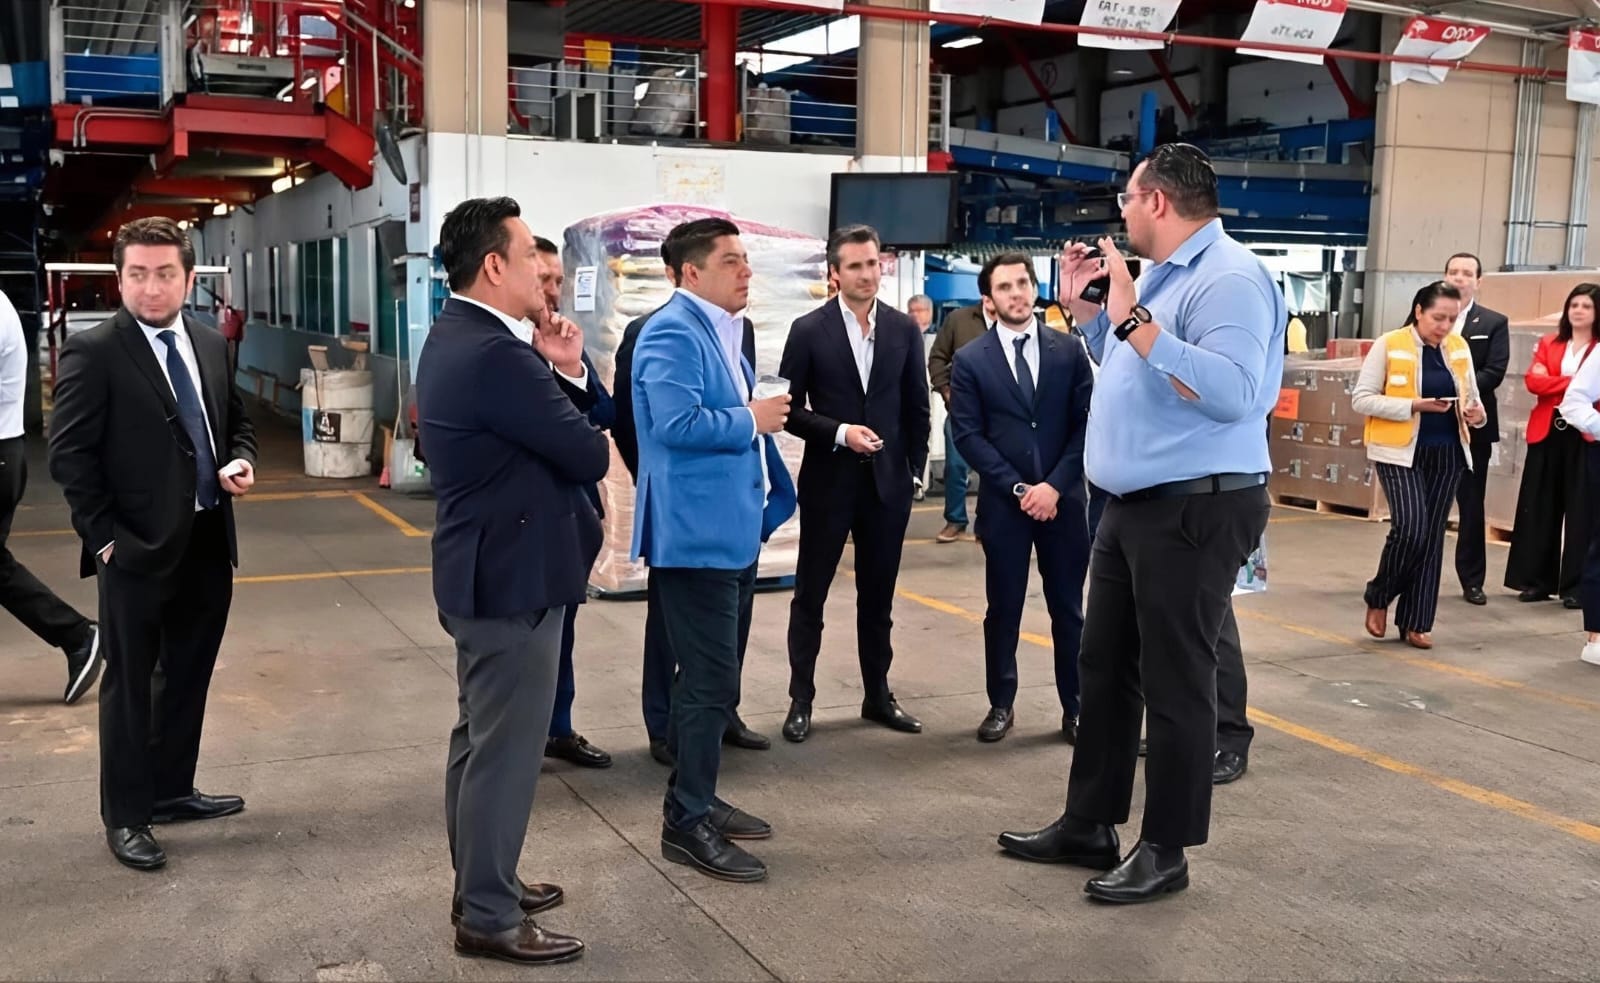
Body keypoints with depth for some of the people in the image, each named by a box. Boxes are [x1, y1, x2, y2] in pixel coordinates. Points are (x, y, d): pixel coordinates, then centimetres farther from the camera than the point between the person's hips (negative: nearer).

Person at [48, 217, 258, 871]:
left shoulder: (209, 345, 8)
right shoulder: (93, 352, -11)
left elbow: (236, 421, 20)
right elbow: (69, 455, -12)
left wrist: (240, 460, -2)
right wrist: (105, 537, -14)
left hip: (208, 542, 6)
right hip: (139, 548, -6)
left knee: (187, 677, 17)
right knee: (130, 685, 6)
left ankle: (172, 791, 33)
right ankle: (125, 817, 19)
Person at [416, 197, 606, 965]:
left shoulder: (458, 336, 10)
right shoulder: (492, 355, -24)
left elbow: (538, 428, 12)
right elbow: (589, 455, -22)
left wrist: (565, 371, -4)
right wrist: (587, 441, 0)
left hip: (485, 571, 11)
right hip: (512, 578, -11)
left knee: (481, 738, 19)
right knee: (505, 748, 0)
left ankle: (479, 885, 34)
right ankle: (489, 918, 12)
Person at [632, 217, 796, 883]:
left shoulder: (721, 330, 15)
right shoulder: (672, 333, -16)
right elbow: (678, 424, -28)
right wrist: (751, 419, -16)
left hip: (732, 529, 10)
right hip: (696, 534, -10)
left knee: (715, 675, 17)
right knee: (710, 680, -5)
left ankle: (696, 801, 29)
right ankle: (688, 823, 6)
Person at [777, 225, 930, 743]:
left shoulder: (905, 329, 3)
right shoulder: (809, 330, -5)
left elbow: (916, 408, 8)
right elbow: (790, 408, -5)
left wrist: (915, 470, 5)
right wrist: (840, 433, -17)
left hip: (887, 481, 3)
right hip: (828, 481, -2)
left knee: (878, 595, 12)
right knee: (811, 594, 6)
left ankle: (878, 695, 24)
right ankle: (801, 700, 17)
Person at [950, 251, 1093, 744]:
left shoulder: (1070, 350, 3)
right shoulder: (970, 360, 0)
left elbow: (1086, 423, -1)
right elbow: (968, 435, -4)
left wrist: (1055, 485, -11)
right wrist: (1018, 488, -11)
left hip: (1064, 499, 1)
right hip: (1003, 501, -1)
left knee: (1068, 608, 7)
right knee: (1003, 608, 7)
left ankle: (1075, 707, 18)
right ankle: (1002, 704, 20)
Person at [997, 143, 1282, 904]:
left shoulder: (1228, 278, -16)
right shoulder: (1162, 276, 16)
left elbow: (1231, 393, -28)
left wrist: (1135, 321, -27)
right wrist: (1082, 306, 16)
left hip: (1196, 510, -10)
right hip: (1134, 505, 10)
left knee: (1175, 683, 0)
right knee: (1104, 667, 15)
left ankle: (1165, 850, 14)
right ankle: (1088, 825, 27)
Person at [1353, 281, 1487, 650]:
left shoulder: (1459, 347, 7)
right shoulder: (1388, 345, -7)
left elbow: (1471, 396, 17)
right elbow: (1361, 399, -10)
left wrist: (1476, 412, -6)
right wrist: (1413, 405, -20)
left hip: (1446, 454, 5)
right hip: (1400, 453, -5)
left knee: (1432, 535, 5)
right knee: (1410, 527, -17)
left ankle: (1415, 622, 13)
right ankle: (1378, 597, 9)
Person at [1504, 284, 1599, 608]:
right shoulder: (1549, 344, 13)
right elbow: (1533, 381, -1)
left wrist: (1553, 383, -16)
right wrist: (1572, 384, -13)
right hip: (1547, 432, 4)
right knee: (1539, 507, 5)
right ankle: (1538, 580, 13)